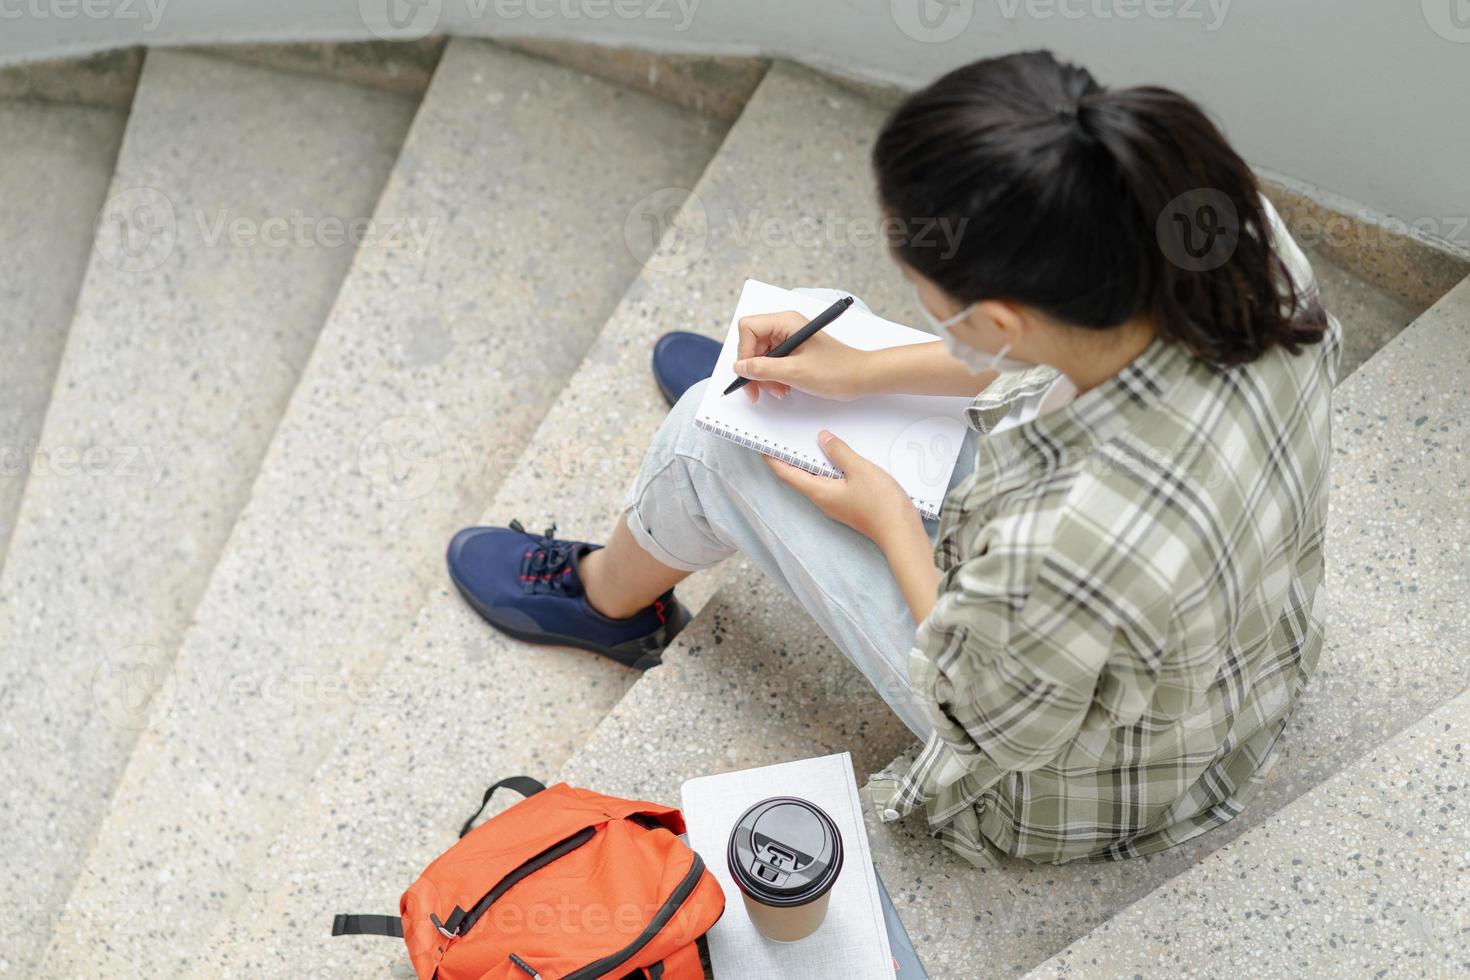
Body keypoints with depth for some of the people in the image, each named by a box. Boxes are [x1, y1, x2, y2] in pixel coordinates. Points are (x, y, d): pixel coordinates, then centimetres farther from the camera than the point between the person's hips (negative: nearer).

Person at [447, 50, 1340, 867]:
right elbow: (1081, 350, -3)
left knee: (714, 439, 0)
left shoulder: (1054, 551, -46)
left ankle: (607, 596, 35)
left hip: (1076, 791, -6)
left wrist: (892, 526, -10)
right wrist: (869, 371, -2)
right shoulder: (1240, 231, -27)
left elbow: (990, 734, -21)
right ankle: (782, 392, 56)